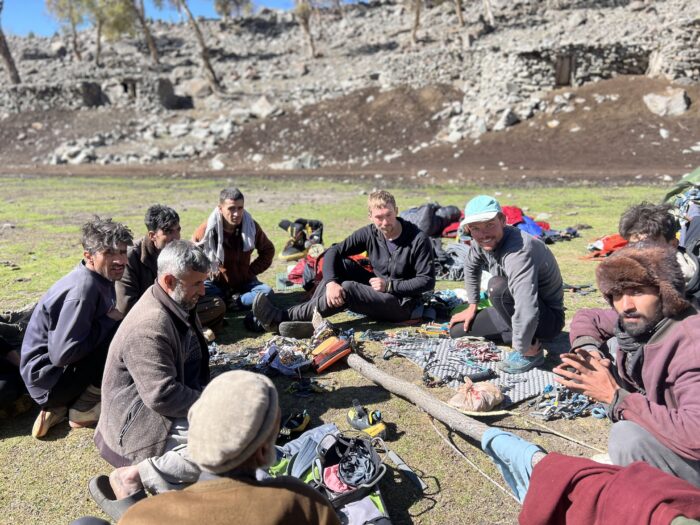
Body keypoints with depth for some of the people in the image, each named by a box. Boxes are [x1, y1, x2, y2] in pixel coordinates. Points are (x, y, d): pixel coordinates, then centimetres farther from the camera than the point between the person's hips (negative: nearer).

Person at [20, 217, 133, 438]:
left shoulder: (100, 278, 1)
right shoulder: (83, 289, -26)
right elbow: (62, 354, -29)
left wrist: (114, 319, -8)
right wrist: (109, 321, -21)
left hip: (64, 369, 9)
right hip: (49, 377, -9)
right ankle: (83, 410, -4)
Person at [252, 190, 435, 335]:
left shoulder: (418, 239, -17)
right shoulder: (370, 233, -5)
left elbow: (427, 280, -16)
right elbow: (333, 252, -10)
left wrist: (389, 285, -21)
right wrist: (331, 282, -28)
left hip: (403, 305, -6)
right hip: (377, 292, 6)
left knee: (348, 289, -29)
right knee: (341, 264, -14)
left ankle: (282, 318, -25)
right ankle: (308, 317, -22)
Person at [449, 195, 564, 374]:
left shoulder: (518, 251, -37)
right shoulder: (481, 241, -10)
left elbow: (527, 312, -46)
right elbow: (471, 266, 13)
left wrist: (522, 349, -31)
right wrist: (472, 306, 15)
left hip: (548, 318, -8)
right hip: (517, 310, 8)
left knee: (498, 286, -34)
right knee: (457, 329, 5)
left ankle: (532, 352, -16)